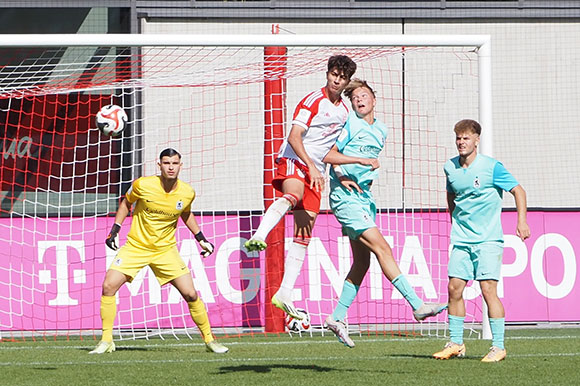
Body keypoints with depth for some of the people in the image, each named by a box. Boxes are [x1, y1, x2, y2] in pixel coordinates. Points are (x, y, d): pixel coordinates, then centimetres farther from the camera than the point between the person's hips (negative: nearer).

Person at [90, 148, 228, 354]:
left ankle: (209, 339, 13)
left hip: (166, 250, 1)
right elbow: (126, 203, 5)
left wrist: (201, 239, 12)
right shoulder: (143, 185, -15)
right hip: (135, 246, -1)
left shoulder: (187, 193, -8)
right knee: (109, 286, -15)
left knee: (190, 294, -6)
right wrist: (115, 230, -2)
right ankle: (106, 341, -3)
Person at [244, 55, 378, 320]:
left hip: (316, 173, 7)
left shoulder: (344, 110, 16)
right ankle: (258, 237, -62)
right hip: (293, 161, -7)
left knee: (303, 236, 3)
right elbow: (294, 137, -17)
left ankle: (284, 294, 4)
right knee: (293, 195, -42)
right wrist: (311, 166, -27)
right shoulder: (313, 101, -7)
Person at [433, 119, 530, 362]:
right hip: (461, 239, 5)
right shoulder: (450, 168, 7)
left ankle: (498, 347, -7)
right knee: (454, 288, 1)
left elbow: (518, 190, -2)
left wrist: (521, 221, -11)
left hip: (488, 239, -5)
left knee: (488, 289, -12)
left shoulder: (491, 167, -8)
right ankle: (455, 343, 12)